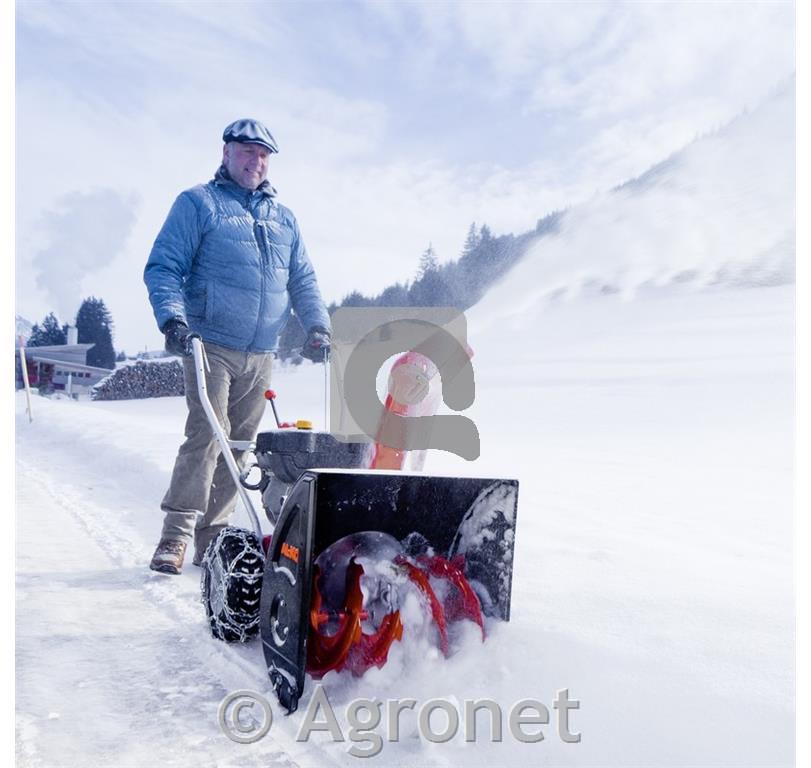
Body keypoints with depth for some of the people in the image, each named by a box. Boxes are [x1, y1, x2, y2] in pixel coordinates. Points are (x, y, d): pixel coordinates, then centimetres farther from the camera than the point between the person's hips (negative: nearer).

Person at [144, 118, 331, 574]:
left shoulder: (283, 218, 21)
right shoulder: (198, 204, 5)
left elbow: (303, 279, 21)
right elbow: (163, 267, -1)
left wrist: (317, 324, 4)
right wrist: (172, 317, -18)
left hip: (261, 354, 5)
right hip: (212, 345, -5)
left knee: (240, 444, 4)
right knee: (208, 434, -17)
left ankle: (213, 536, 12)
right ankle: (176, 534, -9)